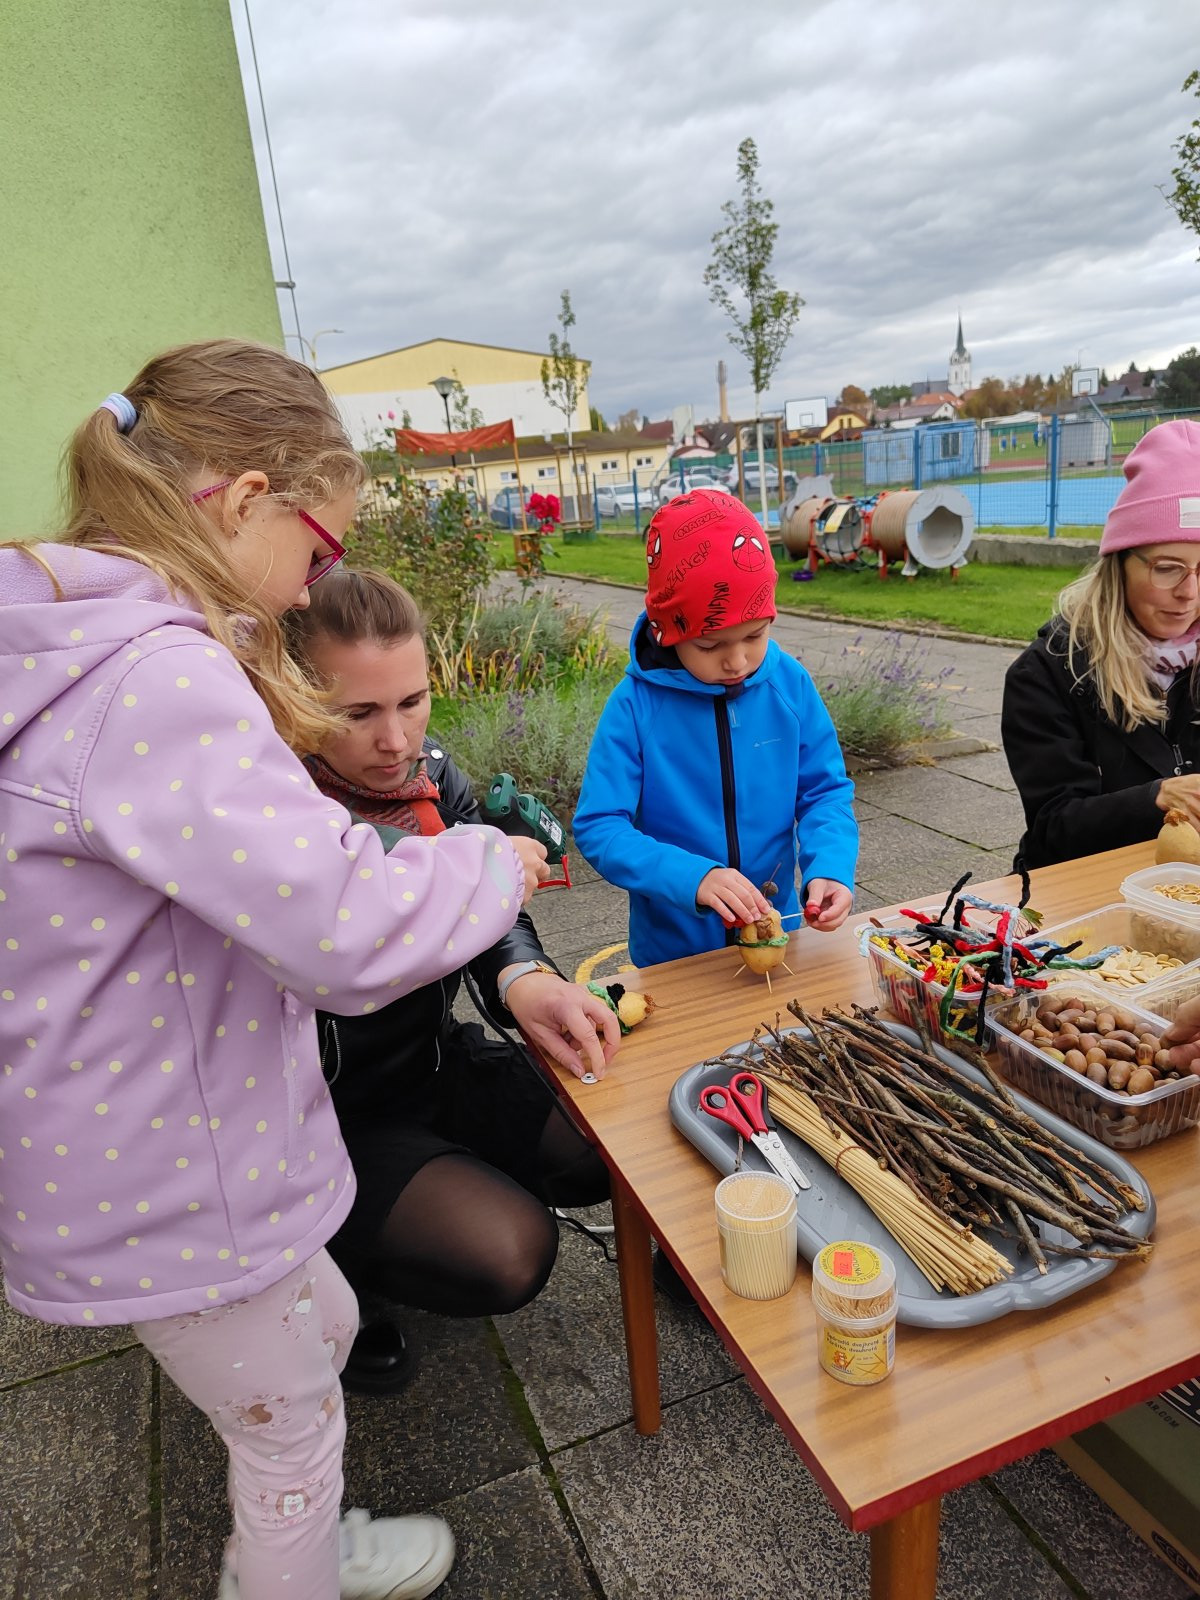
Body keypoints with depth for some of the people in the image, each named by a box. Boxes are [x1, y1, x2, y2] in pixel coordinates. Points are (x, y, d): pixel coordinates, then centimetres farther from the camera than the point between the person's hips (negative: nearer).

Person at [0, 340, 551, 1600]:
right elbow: (352, 934, -36)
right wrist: (490, 861, -17)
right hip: (173, 1189, -9)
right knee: (290, 1426, 19)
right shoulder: (157, 681, -31)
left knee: (323, 1329, 31)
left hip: (131, 1149, 10)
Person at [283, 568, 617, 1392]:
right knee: (508, 1254, -20)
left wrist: (523, 978, -27)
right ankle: (329, 1266, 8)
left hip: (437, 1066, 7)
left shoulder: (433, 776, -5)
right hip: (326, 1116, -6)